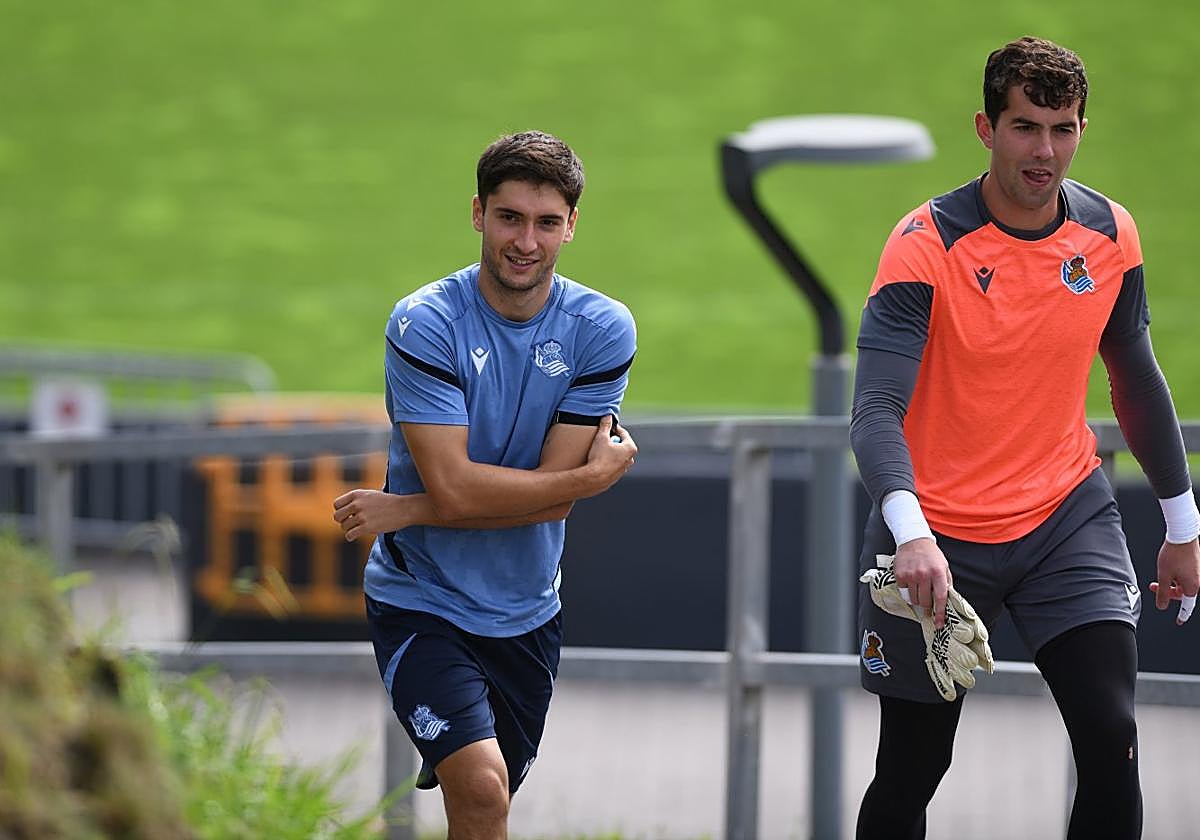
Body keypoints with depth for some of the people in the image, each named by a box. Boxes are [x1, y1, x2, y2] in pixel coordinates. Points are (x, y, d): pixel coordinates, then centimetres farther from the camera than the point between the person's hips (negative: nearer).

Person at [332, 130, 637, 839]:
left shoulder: (604, 330, -7)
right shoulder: (425, 324, -15)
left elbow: (552, 499, -11)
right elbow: (455, 488, -22)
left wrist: (402, 510, -16)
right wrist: (597, 473, -17)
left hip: (527, 614, 4)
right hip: (421, 603, -4)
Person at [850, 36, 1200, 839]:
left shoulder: (1111, 233, -2)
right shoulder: (926, 245, -17)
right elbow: (876, 411, -25)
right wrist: (909, 534, -42)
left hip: (1068, 517, 3)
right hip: (939, 537, -3)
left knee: (1112, 742, -14)